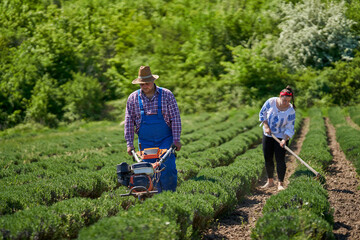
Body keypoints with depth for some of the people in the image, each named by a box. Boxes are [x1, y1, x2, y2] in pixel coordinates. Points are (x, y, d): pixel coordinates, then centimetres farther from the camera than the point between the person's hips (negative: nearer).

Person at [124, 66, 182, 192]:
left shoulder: (166, 95, -3)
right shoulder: (133, 98, 1)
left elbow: (175, 118, -4)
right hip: (145, 142, 2)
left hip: (165, 140, -2)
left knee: (167, 169, -9)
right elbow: (129, 121, 3)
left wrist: (176, 139, -9)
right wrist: (129, 143, -3)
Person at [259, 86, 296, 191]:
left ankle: (280, 184, -2)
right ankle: (270, 181, 23)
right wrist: (266, 126, -11)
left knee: (280, 159, -9)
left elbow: (290, 128, -14)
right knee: (268, 159, 9)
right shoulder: (271, 102, -14)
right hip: (268, 135, 3)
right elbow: (262, 113, 0)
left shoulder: (290, 110, -17)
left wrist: (285, 139, -28)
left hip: (281, 137, -3)